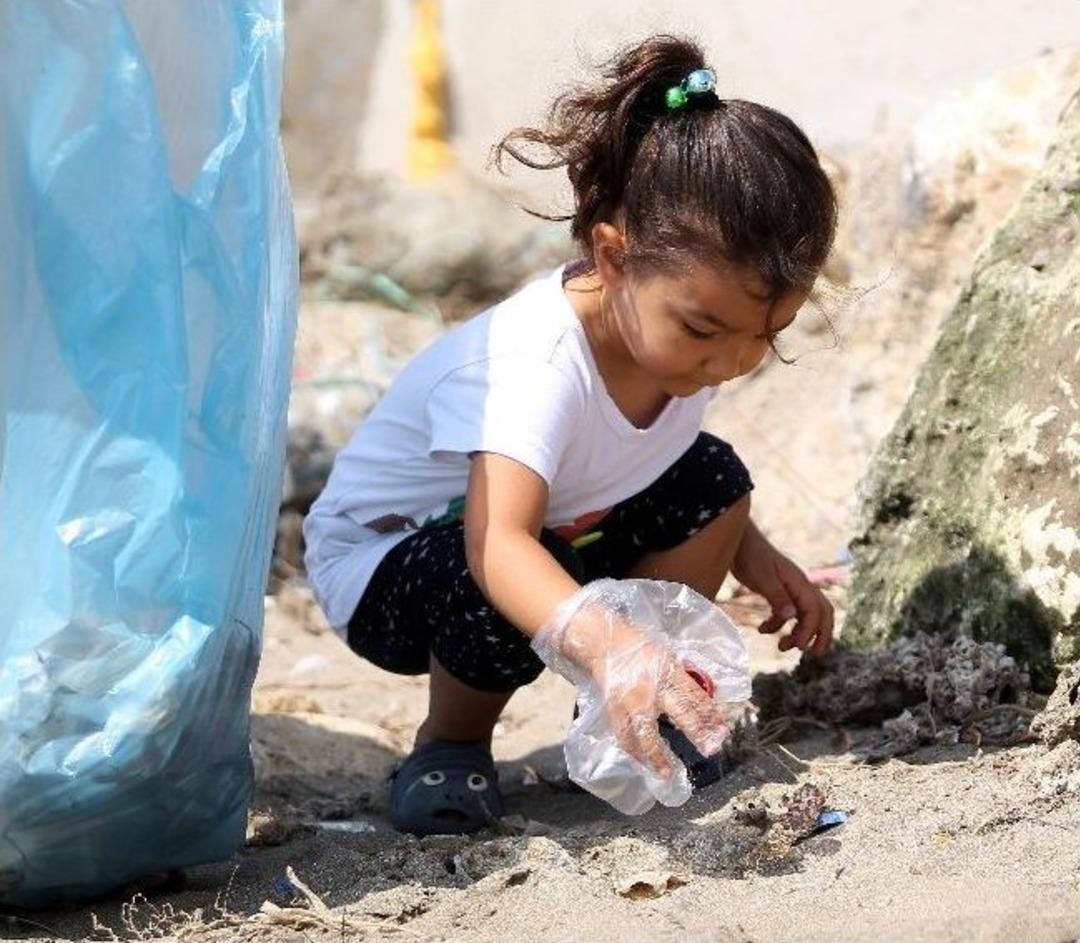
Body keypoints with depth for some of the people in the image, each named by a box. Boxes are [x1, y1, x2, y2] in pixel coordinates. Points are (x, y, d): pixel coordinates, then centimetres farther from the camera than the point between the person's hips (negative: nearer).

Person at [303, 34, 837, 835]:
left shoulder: (677, 324, -14)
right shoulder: (537, 363, -39)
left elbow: (658, 457, 8)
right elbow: (499, 546, -54)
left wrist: (753, 556, -6)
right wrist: (605, 644, -71)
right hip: (383, 557, -7)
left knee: (714, 483, -11)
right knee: (509, 592, -38)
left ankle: (630, 719, 4)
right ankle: (451, 742, -6)